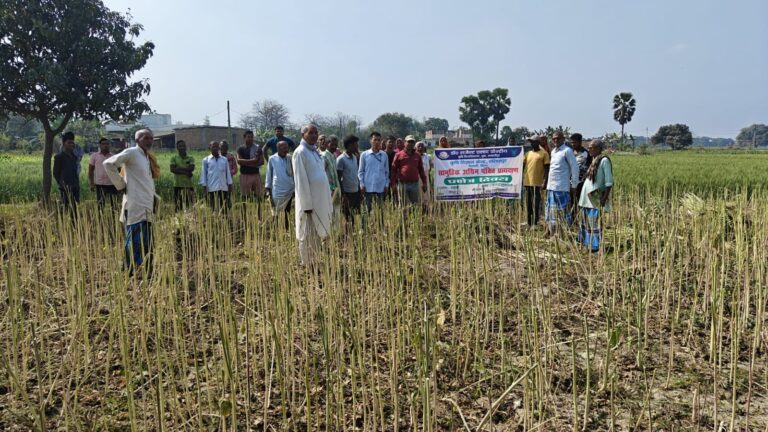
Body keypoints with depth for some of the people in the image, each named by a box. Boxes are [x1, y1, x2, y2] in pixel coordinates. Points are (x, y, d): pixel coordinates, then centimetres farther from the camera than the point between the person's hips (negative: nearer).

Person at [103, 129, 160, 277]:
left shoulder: (148, 157, 18)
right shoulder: (131, 153, -7)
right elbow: (108, 164, -15)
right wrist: (121, 185, -12)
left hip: (147, 207, 9)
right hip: (135, 206, -9)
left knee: (147, 243, 10)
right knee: (135, 241, -8)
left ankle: (148, 274, 17)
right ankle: (130, 274, -2)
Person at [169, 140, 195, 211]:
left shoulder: (190, 158, 9)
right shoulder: (174, 158, 7)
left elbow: (191, 168, -8)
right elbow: (172, 169, -8)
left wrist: (178, 168, -9)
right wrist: (185, 172, -12)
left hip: (189, 185, 1)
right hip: (178, 185, -1)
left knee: (190, 207, 0)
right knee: (178, 207, -3)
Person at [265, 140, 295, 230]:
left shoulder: (289, 158, 7)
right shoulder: (272, 159, 0)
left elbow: (294, 173, 14)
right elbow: (269, 175, 4)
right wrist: (268, 189, 2)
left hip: (290, 190, 2)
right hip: (277, 191, -2)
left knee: (287, 213, 4)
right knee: (276, 214, 4)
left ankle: (287, 231, 13)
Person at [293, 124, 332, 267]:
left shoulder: (315, 151, 13)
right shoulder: (300, 152, -11)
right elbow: (301, 180, -16)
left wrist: (326, 200, 12)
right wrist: (307, 204, -19)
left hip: (320, 199, 8)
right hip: (309, 200, -8)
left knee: (316, 234, 14)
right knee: (307, 236, 0)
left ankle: (313, 263, 24)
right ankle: (307, 265, 9)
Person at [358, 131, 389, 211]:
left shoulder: (384, 155, 6)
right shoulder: (364, 155, 1)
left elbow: (387, 171, 11)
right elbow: (360, 171, 4)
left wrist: (386, 184, 6)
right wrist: (362, 184, -3)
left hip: (381, 187, 2)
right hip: (368, 187, -1)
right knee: (368, 209, 4)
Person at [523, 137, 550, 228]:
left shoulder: (544, 154, -2)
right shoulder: (528, 154, 14)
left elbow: (546, 168, -5)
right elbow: (522, 166, 15)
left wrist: (545, 181, -12)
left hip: (537, 183, -6)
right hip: (527, 182, 6)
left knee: (536, 204, -4)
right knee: (528, 203, 11)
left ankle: (535, 223, 0)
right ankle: (529, 223, 18)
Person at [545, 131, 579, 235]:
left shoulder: (567, 151, -7)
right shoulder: (553, 151, 16)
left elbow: (575, 168, -8)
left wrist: (574, 185, -8)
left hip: (562, 187, -7)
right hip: (551, 186, 8)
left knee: (564, 211, -3)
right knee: (551, 211, 11)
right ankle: (550, 232, 19)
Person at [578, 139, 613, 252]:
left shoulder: (604, 160, -10)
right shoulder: (594, 160, 15)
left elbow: (609, 182, -13)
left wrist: (604, 198, -18)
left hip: (596, 198, -9)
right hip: (588, 197, 9)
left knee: (595, 222, -4)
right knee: (587, 221, 13)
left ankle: (595, 246, 2)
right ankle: (588, 244, 22)